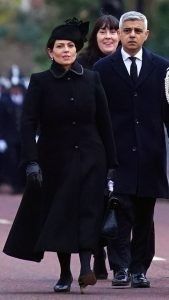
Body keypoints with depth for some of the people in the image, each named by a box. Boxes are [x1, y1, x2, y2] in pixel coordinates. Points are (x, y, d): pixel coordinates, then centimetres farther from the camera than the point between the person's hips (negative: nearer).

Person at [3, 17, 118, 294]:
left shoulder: (91, 79, 3)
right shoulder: (40, 82, -2)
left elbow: (104, 122, 5)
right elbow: (28, 123, -8)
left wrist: (111, 162, 3)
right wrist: (31, 162, -19)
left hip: (90, 159, 0)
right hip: (55, 160, 0)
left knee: (88, 211, -13)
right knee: (59, 215, 5)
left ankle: (86, 268, -22)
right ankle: (65, 274, 17)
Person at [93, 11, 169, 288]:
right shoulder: (103, 68, 5)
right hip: (117, 152, -2)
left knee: (144, 216, 6)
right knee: (120, 212, -9)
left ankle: (139, 270, 12)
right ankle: (121, 268, -9)